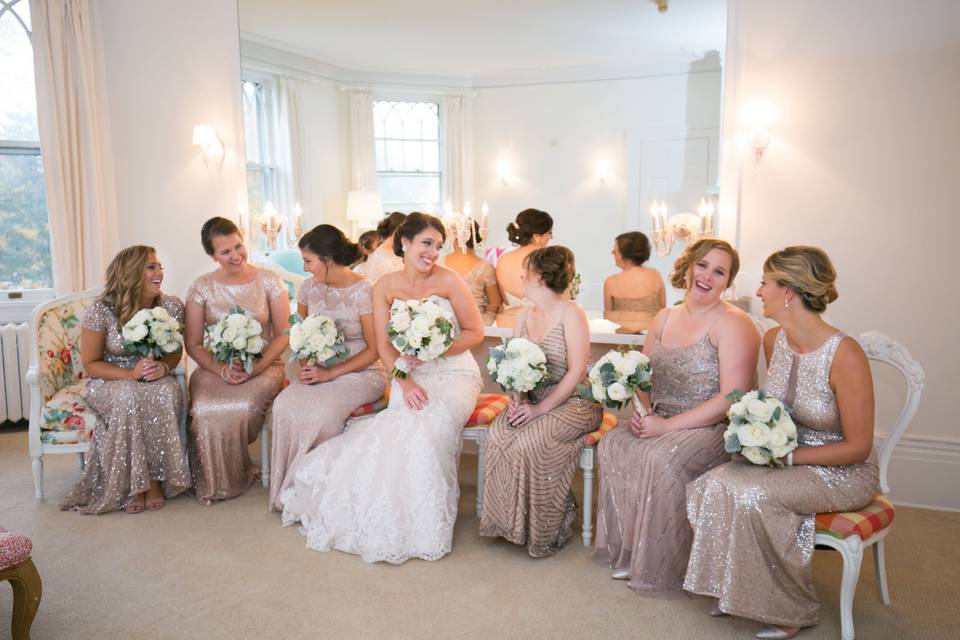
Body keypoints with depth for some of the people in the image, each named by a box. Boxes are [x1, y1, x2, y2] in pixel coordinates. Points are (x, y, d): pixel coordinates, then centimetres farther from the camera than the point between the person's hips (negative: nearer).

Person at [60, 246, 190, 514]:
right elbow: (90, 364, -7)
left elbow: (176, 351, 7)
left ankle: (154, 478, -18)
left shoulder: (171, 306, -5)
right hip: (110, 382, -2)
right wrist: (131, 373, -24)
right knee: (129, 399, -36)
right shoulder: (101, 311, -14)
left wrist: (164, 367, -18)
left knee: (166, 394, -33)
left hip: (155, 380, 2)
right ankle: (133, 482, -19)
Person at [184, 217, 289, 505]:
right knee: (206, 410, -30)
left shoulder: (269, 281, 1)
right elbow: (193, 344, 3)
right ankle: (214, 481, -3)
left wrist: (257, 367, -15)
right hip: (214, 367, 1)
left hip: (263, 365, -1)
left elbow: (282, 335, 0)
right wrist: (220, 369, -15)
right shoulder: (201, 288, 4)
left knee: (245, 404, -32)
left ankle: (235, 472, -1)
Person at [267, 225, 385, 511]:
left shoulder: (364, 291, -12)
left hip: (360, 373, -5)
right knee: (284, 405, -25)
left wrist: (330, 374, -18)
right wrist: (305, 366, -1)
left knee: (321, 412, -32)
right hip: (318, 371, 5)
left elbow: (374, 350, -11)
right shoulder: (309, 287, 5)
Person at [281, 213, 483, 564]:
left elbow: (476, 332, -3)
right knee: (402, 429, -27)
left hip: (454, 374, -2)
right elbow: (384, 345, 0)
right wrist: (405, 383, -16)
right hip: (409, 378, 2)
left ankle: (425, 524, -10)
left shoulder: (448, 280, -7)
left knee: (426, 428, -30)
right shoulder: (385, 286, 2)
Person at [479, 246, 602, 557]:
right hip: (533, 400, 6)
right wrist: (517, 398, -9)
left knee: (529, 441, -29)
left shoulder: (571, 314, -10)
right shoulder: (523, 317, 12)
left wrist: (540, 408, -21)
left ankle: (546, 531, -8)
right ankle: (510, 519, -5)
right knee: (498, 434, -21)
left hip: (573, 402, -6)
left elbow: (576, 373, -16)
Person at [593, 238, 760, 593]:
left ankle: (659, 567, -11)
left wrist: (668, 425, -20)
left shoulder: (733, 324, -10)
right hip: (659, 421, 7)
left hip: (713, 428, -6)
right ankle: (625, 551, -3)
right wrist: (640, 410, -4)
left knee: (662, 458, -31)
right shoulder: (664, 318, 11)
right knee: (612, 445, -17)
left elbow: (731, 399, -18)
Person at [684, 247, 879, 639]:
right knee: (713, 486, -19)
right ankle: (738, 590, 4)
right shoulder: (773, 340, -1)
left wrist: (787, 455, -22)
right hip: (785, 456, 7)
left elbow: (858, 447, -17)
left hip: (842, 472, -6)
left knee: (751, 496, -29)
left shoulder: (845, 356, -24)